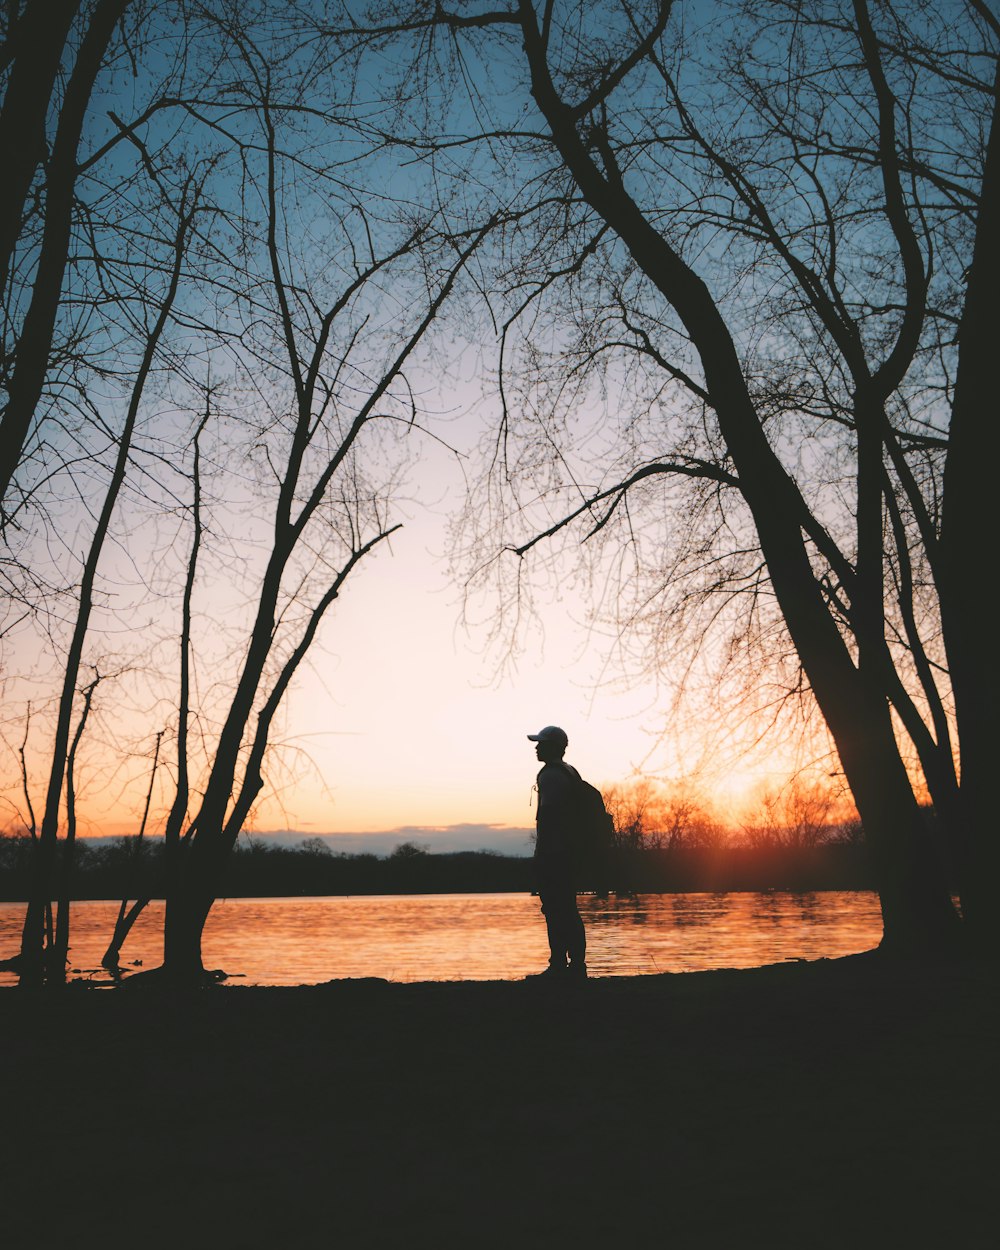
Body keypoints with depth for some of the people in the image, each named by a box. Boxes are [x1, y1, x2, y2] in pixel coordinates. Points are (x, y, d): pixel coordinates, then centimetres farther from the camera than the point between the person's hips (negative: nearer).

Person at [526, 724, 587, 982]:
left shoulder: (550, 775, -12)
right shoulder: (571, 773, 19)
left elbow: (548, 814, -20)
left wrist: (541, 853, -19)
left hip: (553, 852, -10)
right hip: (569, 851, 10)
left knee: (555, 910, -8)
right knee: (568, 909, 11)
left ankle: (559, 966, -8)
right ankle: (576, 964, 13)